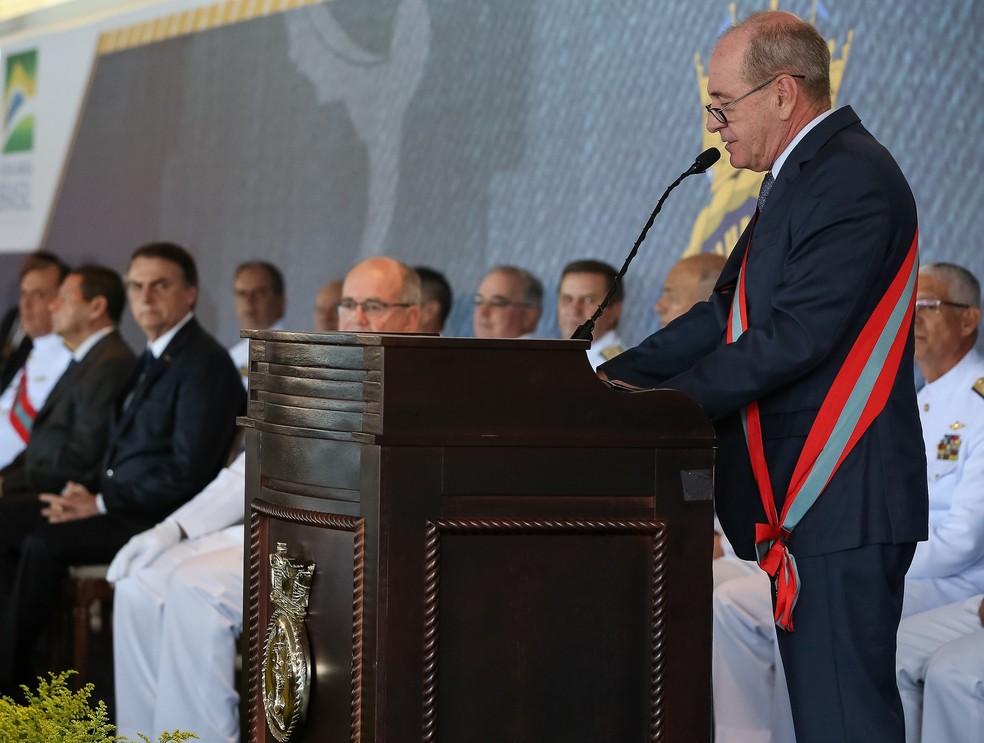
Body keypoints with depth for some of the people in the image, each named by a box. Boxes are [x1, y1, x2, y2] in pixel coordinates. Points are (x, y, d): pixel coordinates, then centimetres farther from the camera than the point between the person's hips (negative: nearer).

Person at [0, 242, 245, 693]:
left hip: (160, 519, -10)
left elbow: (188, 472, -20)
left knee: (43, 544, -25)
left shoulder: (205, 363, -14)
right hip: (122, 502, 10)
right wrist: (89, 495, -1)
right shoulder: (154, 356, 16)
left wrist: (102, 502, -17)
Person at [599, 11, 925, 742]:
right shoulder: (798, 180, 18)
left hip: (842, 500, -11)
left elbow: (795, 337, -21)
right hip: (806, 494, 11)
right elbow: (728, 313, 17)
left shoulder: (853, 179, -15)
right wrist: (613, 378, 7)